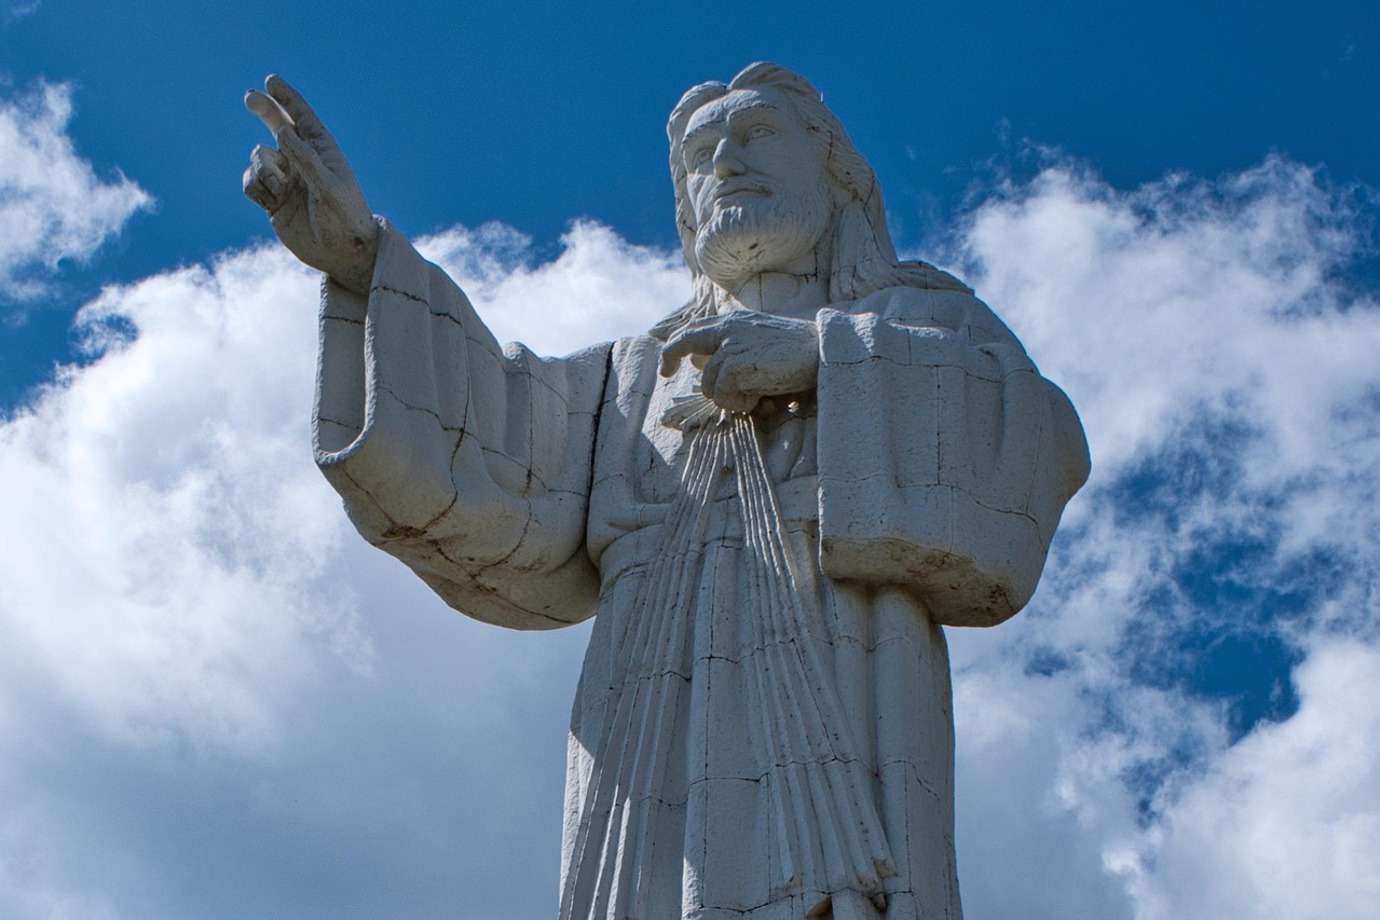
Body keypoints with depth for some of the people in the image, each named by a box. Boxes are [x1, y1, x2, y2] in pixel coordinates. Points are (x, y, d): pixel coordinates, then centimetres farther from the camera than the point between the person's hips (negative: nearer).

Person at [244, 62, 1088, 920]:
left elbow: (1036, 448, 4)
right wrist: (359, 259, -2)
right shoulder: (643, 374, 32)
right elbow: (491, 458, 12)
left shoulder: (926, 323, 26)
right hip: (659, 756, 3)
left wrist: (821, 353, -4)